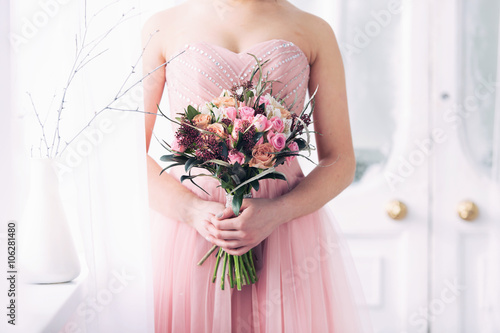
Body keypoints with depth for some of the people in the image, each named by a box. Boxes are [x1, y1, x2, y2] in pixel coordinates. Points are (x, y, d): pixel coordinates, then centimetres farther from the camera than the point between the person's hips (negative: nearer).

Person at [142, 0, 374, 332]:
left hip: (285, 224, 1)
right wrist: (192, 211, -14)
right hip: (187, 226, 0)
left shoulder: (315, 32, 5)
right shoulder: (163, 27, 5)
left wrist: (276, 213, -13)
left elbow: (341, 162, 3)